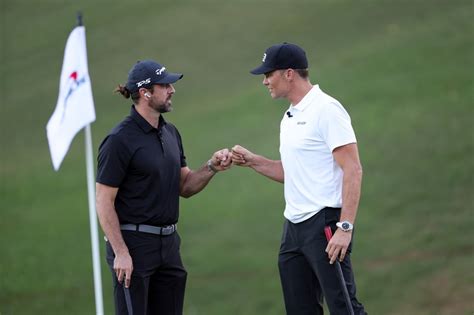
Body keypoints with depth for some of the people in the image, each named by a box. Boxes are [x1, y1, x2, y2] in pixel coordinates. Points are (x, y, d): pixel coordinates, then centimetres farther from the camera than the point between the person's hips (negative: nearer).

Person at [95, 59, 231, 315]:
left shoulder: (170, 133, 11)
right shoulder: (120, 140, -13)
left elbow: (185, 187, 17)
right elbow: (104, 202, -13)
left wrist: (211, 167, -3)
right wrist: (120, 253, -19)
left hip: (168, 244, 8)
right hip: (133, 244, -8)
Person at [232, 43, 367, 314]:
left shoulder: (326, 109, -11)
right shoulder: (290, 117, 18)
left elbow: (353, 170, -16)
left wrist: (345, 228, -23)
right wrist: (252, 161, 14)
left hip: (324, 223, -9)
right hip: (294, 227, 9)